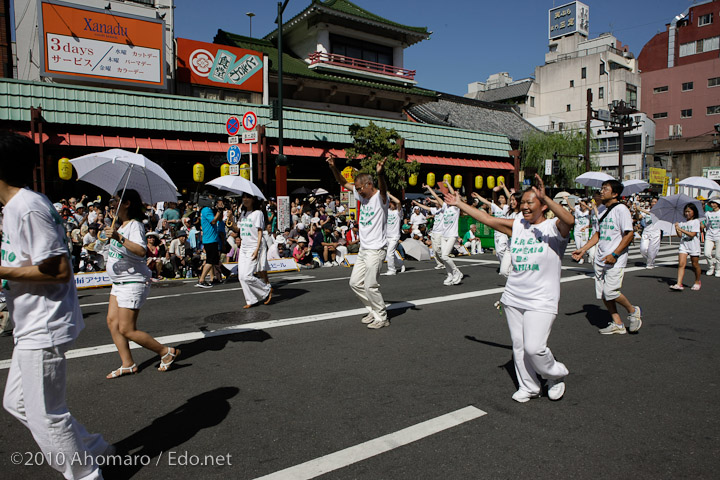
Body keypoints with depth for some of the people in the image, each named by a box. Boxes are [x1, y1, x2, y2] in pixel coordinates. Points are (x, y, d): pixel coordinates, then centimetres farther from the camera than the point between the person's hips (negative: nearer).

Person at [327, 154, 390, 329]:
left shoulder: (380, 197, -13)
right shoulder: (362, 196, 8)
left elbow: (383, 187, -37)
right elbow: (344, 183, 13)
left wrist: (380, 173, -58)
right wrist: (333, 167, -3)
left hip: (375, 250, -9)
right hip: (363, 248, 9)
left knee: (371, 285, -5)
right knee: (355, 283, 13)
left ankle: (382, 318, 12)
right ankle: (374, 310, 27)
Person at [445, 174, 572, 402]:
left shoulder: (554, 228, -7)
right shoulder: (517, 226, 8)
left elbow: (569, 220, -29)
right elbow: (487, 218, 13)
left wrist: (544, 197, -37)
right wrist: (459, 204, 15)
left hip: (541, 301, -5)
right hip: (513, 298, 6)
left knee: (534, 347, -12)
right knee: (518, 346, 11)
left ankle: (556, 375, 19)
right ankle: (528, 387, 29)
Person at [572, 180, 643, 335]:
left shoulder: (621, 209, -10)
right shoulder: (602, 210, 14)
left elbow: (629, 234, -15)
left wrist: (614, 254, -21)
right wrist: (583, 249, 13)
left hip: (615, 260, -8)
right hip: (600, 259, 8)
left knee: (611, 291, -13)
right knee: (603, 293, 7)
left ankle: (633, 311, 15)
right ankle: (617, 324, 19)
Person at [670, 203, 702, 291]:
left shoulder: (696, 221, -4)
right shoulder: (683, 223, 8)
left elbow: (692, 234, -15)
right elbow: (680, 235, 6)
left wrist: (681, 229, -19)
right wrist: (677, 229, -11)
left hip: (693, 246, -3)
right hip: (683, 245, 3)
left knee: (695, 265, 9)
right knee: (681, 264, -9)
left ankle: (697, 282, 30)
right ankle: (679, 284, -16)